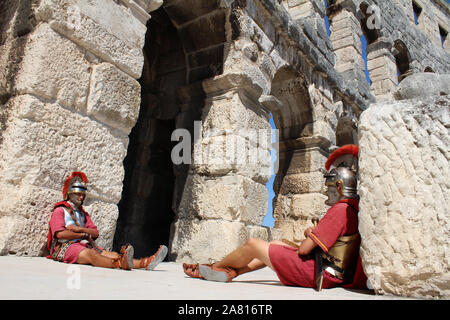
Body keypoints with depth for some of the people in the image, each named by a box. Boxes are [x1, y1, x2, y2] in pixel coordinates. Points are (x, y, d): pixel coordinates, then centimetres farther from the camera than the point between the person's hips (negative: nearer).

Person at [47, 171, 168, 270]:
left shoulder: (83, 213, 25)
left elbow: (95, 233, 12)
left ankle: (146, 262, -41)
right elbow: (60, 234, -13)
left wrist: (79, 229, -6)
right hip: (66, 247, -6)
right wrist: (83, 235, -5)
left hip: (85, 245, 6)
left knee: (111, 254, -19)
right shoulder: (59, 211, 4)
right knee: (91, 254, -36)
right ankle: (120, 264, -68)